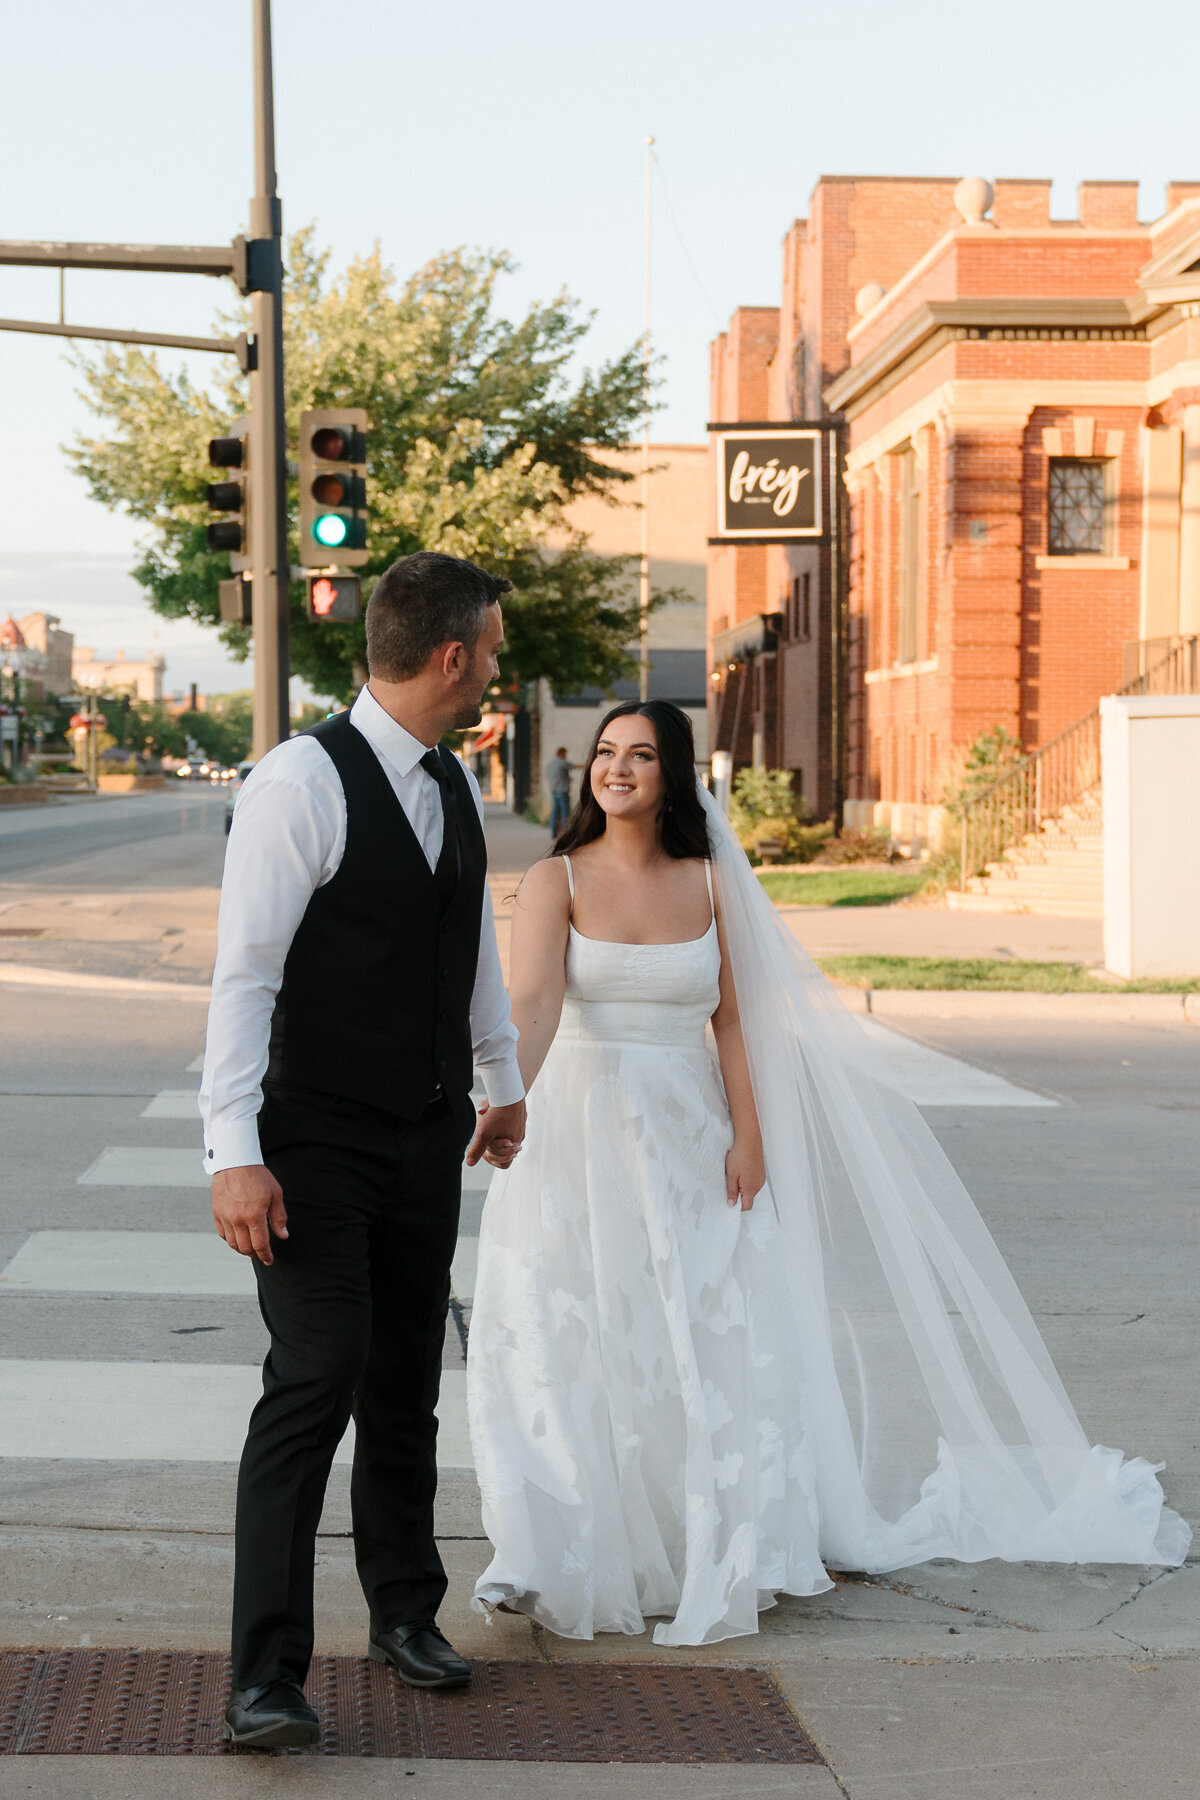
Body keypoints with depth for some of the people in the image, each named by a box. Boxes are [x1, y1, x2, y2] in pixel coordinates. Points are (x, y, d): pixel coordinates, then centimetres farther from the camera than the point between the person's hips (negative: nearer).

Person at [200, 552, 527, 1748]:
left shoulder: (455, 788, 10)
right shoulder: (302, 781, -15)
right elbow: (244, 970, -18)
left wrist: (503, 1079, 32)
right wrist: (233, 1152, -22)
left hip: (427, 1143, 7)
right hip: (318, 1144, -7)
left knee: (408, 1388, 14)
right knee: (313, 1385, -11)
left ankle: (404, 1612, 30)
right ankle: (267, 1674, -7)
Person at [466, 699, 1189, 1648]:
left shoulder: (707, 883, 5)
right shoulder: (557, 881, -4)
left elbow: (734, 1019, 7)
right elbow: (533, 1001, -19)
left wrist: (748, 1133, -3)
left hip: (687, 1134, 2)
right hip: (578, 1131, -2)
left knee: (709, 1344, 3)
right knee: (569, 1347, -5)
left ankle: (711, 1553, 18)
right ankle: (573, 1558, 3)